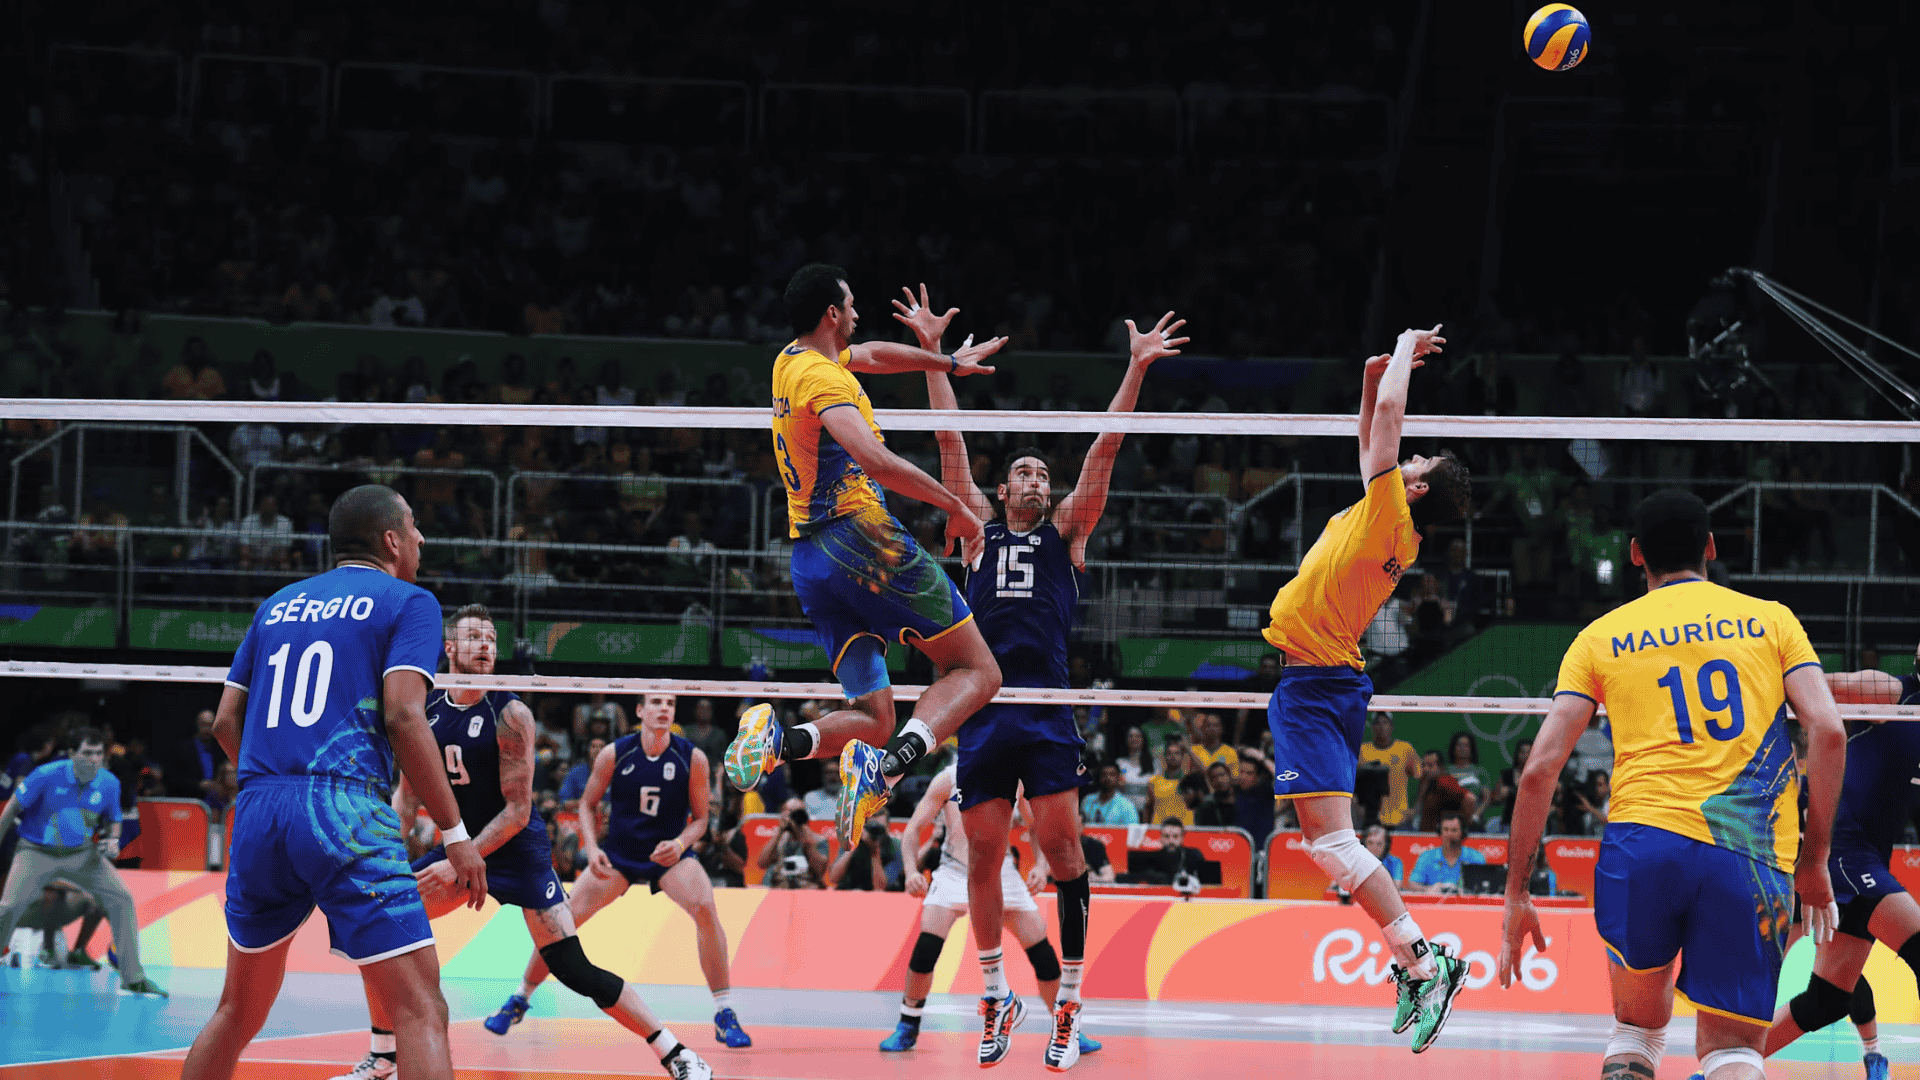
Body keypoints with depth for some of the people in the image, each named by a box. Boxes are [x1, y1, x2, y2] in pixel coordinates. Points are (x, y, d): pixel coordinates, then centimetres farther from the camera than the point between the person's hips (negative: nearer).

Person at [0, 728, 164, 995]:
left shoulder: (109, 784, -8)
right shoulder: (47, 775, -19)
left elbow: (113, 820, 11)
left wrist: (113, 840, -11)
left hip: (82, 853, 3)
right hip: (37, 852, -3)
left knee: (121, 898, -11)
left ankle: (133, 978, -1)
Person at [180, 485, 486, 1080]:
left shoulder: (277, 606, 22)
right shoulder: (408, 602, 5)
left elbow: (225, 722, 19)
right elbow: (403, 716, -8)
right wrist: (455, 834, -6)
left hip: (258, 812, 6)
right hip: (346, 814, -6)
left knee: (238, 1011, 20)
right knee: (420, 1012, -10)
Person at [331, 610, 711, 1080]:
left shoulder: (510, 714, -17)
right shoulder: (425, 711, -1)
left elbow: (517, 811, -18)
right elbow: (407, 796, 7)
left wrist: (459, 864, -24)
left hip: (518, 850, -6)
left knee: (574, 969, -15)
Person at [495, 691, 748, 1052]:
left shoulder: (692, 758, -12)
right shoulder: (614, 754, -11)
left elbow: (700, 818, -3)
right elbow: (587, 803, 2)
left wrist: (680, 844, -23)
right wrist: (592, 847, -14)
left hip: (669, 853, -1)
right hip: (617, 855, 1)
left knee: (704, 907, -28)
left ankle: (725, 1014, -19)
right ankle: (519, 1000, 13)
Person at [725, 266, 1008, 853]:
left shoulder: (792, 360, 18)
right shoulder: (824, 378, -10)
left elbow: (872, 354, 39)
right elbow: (875, 460, -26)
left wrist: (948, 361, 46)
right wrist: (957, 506, -20)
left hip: (807, 558, 9)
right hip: (863, 539, -9)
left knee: (872, 717, 7)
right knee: (976, 671, -2)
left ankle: (784, 738, -23)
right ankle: (889, 763, -28)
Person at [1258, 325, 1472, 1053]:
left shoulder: (1390, 512, -13)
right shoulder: (1394, 528, 10)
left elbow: (1389, 414, -11)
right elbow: (1376, 438, 27)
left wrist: (1407, 350, 3)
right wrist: (1373, 379, 18)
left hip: (1313, 685, -10)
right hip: (1328, 682, 10)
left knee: (1331, 840, -16)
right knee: (1329, 839, 13)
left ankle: (1423, 961, -19)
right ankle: (1413, 962, 14)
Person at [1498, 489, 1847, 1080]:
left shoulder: (1602, 637, 16)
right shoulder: (1771, 619, 16)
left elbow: (1540, 769, 8)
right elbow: (1828, 731, 3)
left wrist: (1516, 896, 13)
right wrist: (1814, 863, 9)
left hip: (1643, 837, 1)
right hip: (1753, 858, -1)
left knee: (1637, 1029, 21)